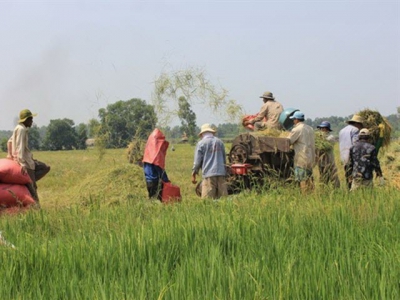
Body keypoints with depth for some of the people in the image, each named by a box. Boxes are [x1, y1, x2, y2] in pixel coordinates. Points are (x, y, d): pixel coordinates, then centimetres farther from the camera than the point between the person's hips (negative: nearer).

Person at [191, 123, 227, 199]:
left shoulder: (201, 143, 0)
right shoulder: (220, 142, 14)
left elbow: (197, 161, 0)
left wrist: (193, 174, 9)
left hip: (208, 174, -4)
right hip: (221, 173, 4)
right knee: (223, 198, 5)